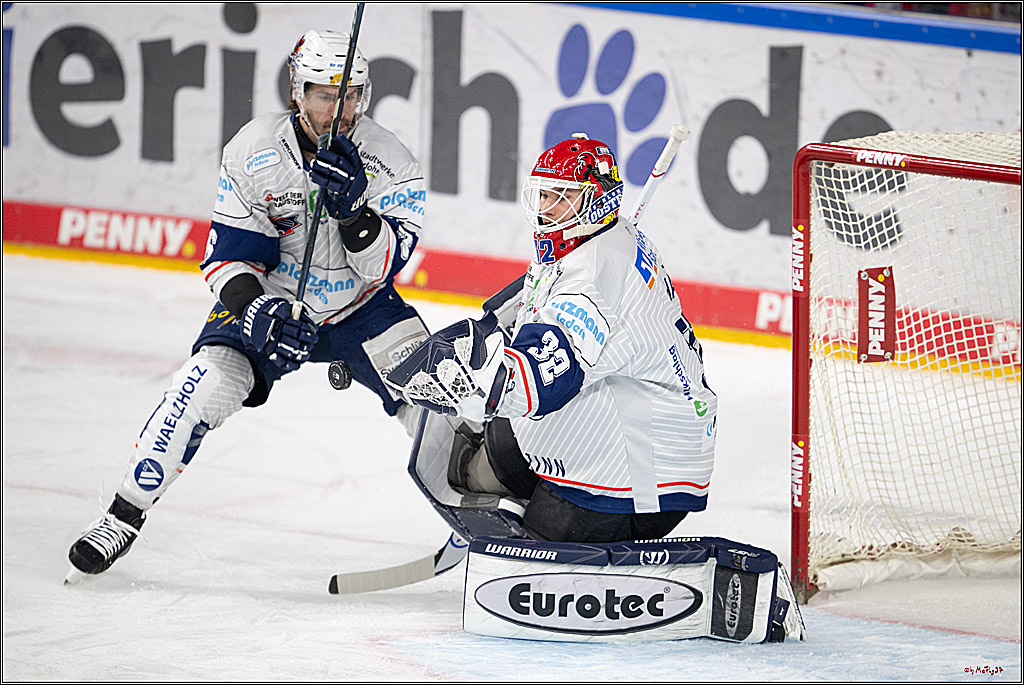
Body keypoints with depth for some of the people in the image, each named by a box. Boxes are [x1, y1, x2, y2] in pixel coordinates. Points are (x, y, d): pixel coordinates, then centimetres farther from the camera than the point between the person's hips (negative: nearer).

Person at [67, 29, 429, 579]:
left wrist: (351, 206, -39)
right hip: (271, 298, -1)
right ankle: (126, 513, -9)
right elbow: (230, 251, -12)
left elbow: (381, 268, -22)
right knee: (210, 381, -22)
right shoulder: (252, 152, -16)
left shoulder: (389, 162, -18)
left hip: (359, 307, 1)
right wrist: (255, 308, -31)